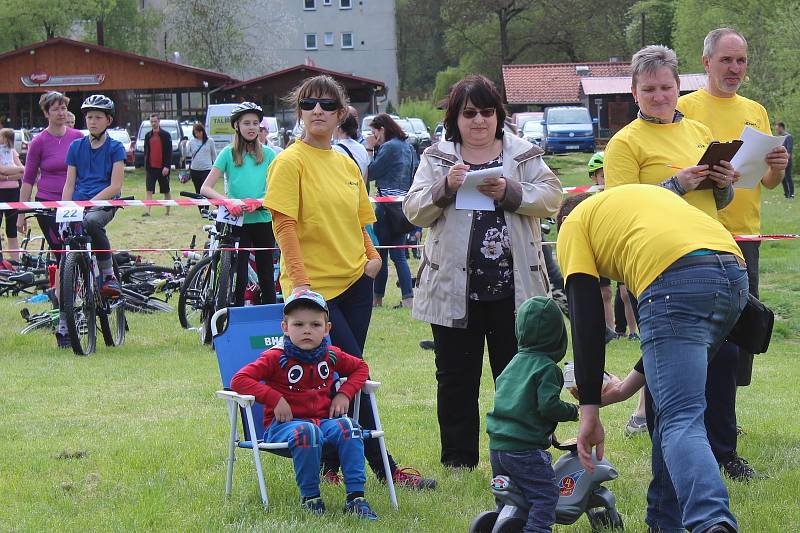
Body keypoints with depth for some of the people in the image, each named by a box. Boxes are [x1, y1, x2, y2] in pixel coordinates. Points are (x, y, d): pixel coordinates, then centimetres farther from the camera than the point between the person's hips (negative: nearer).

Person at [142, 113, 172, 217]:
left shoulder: (165, 135, -3)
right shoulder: (148, 135, 10)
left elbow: (169, 152, -7)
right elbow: (146, 152, 15)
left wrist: (167, 166, -16)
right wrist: (146, 166, 9)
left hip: (162, 168, -3)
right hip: (151, 168, 3)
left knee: (166, 191, 8)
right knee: (148, 190, -8)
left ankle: (168, 211, 18)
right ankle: (147, 211, -15)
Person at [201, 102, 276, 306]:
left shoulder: (268, 155, 7)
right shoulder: (229, 153, 2)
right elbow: (205, 188, -4)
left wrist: (257, 203, -18)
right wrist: (227, 200, -22)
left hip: (262, 220, 2)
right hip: (237, 223, -2)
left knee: (267, 278, 5)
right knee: (239, 278, -4)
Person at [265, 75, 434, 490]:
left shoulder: (346, 163, 12)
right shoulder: (290, 162, -8)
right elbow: (285, 225, -14)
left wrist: (372, 256, 2)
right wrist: (300, 281, -21)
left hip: (355, 281, 6)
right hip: (315, 286, -6)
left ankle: (329, 464, 15)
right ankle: (383, 468, -2)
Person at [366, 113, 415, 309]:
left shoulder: (389, 147, -12)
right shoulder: (408, 147, 14)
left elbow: (371, 173, -9)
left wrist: (370, 150, -2)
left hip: (388, 203, -8)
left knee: (380, 252, 1)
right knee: (398, 254, 8)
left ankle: (377, 298, 6)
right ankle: (408, 297, 0)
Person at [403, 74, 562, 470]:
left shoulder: (524, 155, 8)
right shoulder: (436, 158, 7)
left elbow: (551, 197, -2)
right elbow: (414, 211, 0)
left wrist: (510, 193, -17)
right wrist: (445, 188, -17)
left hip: (512, 287, 0)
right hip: (454, 288, 0)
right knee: (456, 378, 6)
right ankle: (458, 461, 14)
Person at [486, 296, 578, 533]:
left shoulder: (514, 363, 15)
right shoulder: (547, 368, -10)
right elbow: (548, 405, -20)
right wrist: (572, 411, -2)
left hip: (496, 447, 8)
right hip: (525, 449, -8)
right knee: (546, 495, -6)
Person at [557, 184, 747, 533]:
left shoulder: (574, 224, 21)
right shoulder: (647, 194, 40)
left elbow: (587, 323, 9)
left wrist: (589, 412, 7)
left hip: (676, 279, -7)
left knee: (680, 421, -13)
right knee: (672, 404, 24)